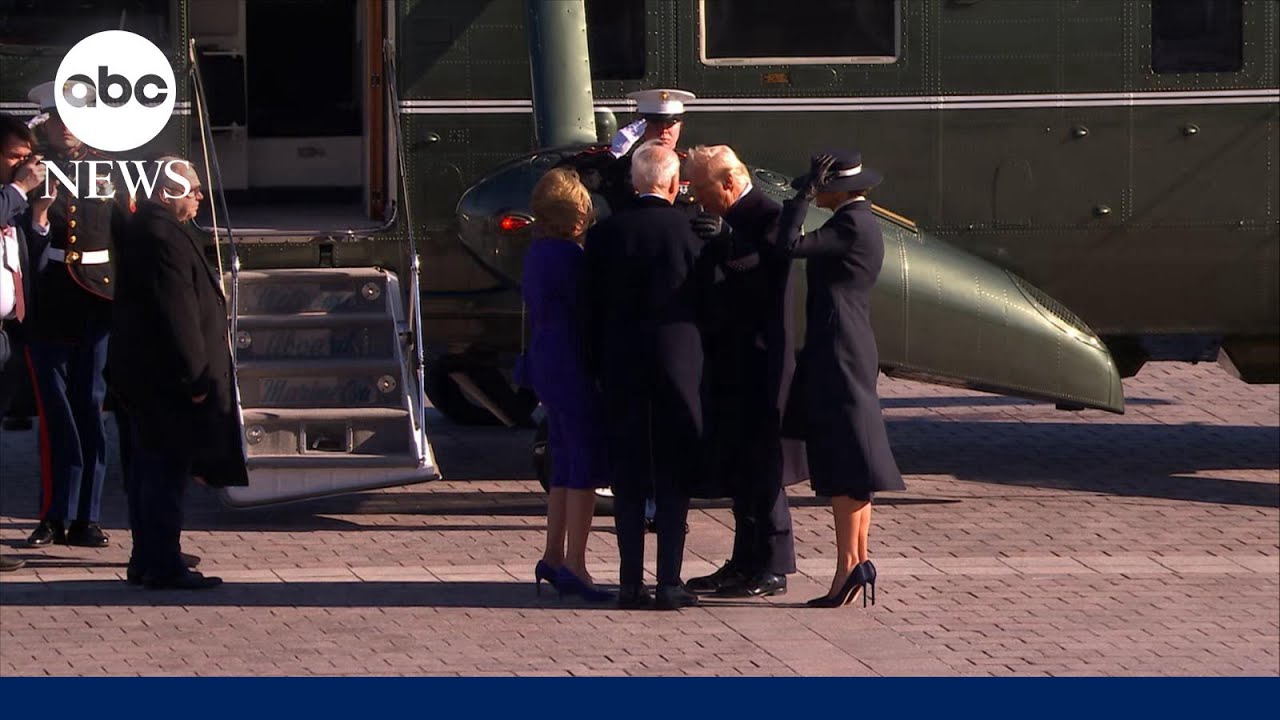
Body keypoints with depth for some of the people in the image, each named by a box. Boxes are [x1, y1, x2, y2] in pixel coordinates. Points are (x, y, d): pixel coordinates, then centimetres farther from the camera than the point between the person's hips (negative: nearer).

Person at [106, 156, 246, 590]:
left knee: (150, 465, 15)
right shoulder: (163, 236, -19)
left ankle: (147, 560, 22)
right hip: (166, 375, -11)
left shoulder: (144, 229, 16)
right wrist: (194, 375, -21)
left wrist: (195, 370, 23)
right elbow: (177, 312, -23)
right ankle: (163, 565, -5)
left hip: (142, 371, 11)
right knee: (167, 468, -7)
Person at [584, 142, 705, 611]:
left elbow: (594, 309, 3)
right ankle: (669, 583, 0)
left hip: (621, 366, 2)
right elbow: (704, 296, -1)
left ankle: (631, 582, 6)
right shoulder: (685, 229, -8)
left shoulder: (604, 234, -1)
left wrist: (600, 369, 11)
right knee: (673, 476, 3)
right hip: (678, 359, -2)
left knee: (628, 479, 8)